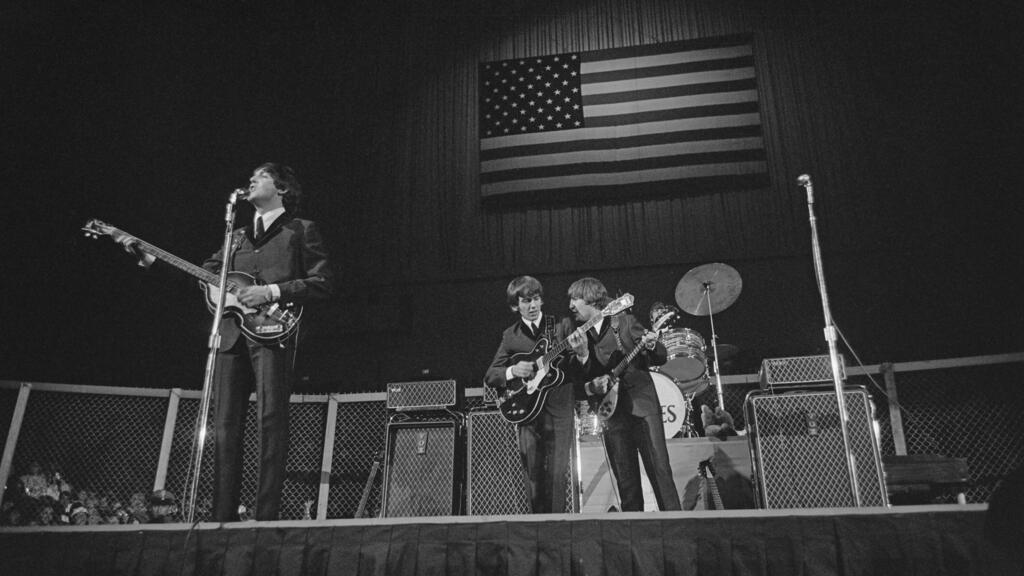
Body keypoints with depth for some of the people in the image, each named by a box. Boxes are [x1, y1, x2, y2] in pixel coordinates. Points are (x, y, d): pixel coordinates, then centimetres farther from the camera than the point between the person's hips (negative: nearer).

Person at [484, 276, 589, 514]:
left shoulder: (562, 325, 7)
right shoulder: (510, 336, 10)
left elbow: (578, 370, 5)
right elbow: (489, 376, 9)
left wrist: (581, 353, -17)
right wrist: (512, 371, -10)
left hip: (560, 409, -1)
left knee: (556, 473, -8)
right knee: (533, 474, 2)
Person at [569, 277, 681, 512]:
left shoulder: (625, 322, 0)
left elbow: (661, 358, 0)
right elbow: (581, 381, 13)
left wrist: (651, 346, -21)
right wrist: (591, 387, -9)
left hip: (642, 405, -3)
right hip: (611, 413, 3)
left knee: (660, 470, -8)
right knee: (626, 482, 4)